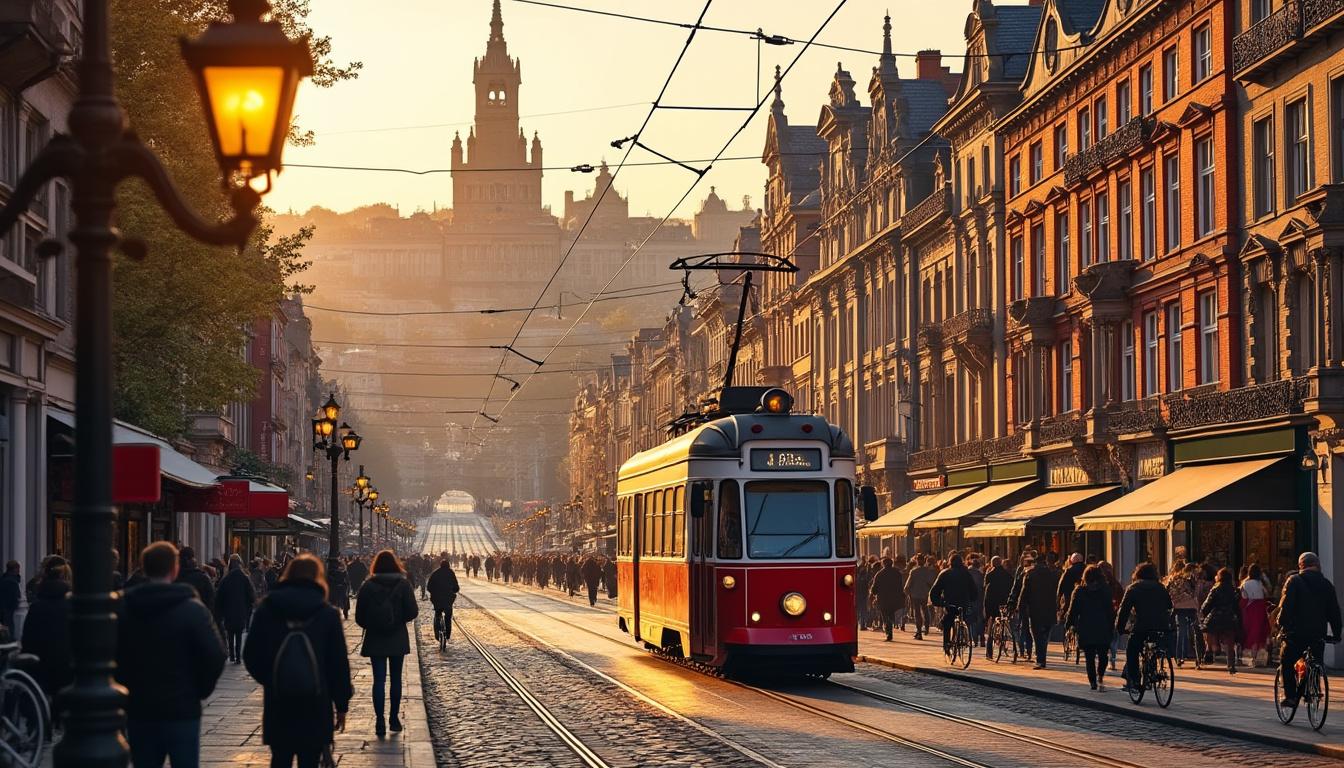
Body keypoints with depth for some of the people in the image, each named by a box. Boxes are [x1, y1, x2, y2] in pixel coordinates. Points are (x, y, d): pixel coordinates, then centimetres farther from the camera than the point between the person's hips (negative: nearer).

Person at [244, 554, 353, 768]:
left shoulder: (266, 610, 1)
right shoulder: (327, 614, -2)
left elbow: (251, 656, 2)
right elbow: (339, 662, 0)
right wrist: (342, 704, 7)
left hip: (277, 704, 1)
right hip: (316, 706, -1)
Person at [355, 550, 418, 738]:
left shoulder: (368, 586, -6)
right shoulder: (403, 584, -7)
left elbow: (359, 617, -5)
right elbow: (412, 612, -10)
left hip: (375, 639, 0)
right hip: (398, 639, 1)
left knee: (379, 679, 1)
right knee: (396, 678, 14)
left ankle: (380, 722, -7)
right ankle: (394, 719, 18)